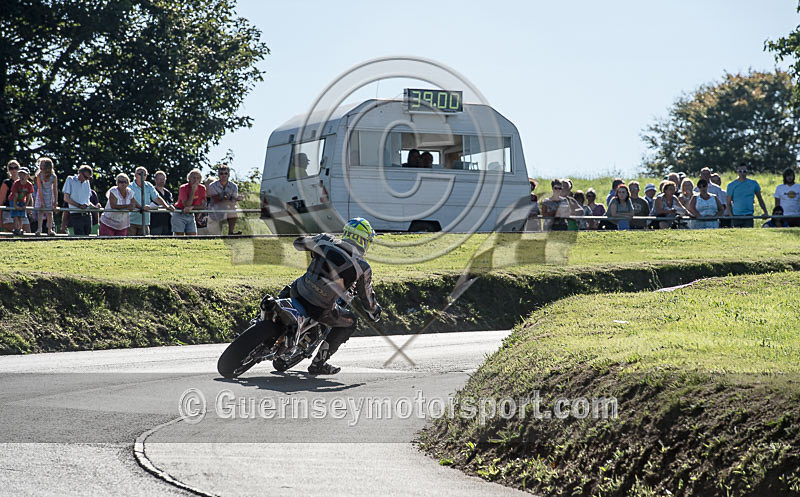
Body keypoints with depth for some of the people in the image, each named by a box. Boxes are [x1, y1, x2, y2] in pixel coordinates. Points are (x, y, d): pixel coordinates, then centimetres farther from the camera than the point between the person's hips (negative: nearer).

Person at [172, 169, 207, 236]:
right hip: (179, 215, -4)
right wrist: (193, 190, -26)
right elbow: (187, 205, -24)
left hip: (190, 215, 4)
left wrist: (191, 207, -21)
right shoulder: (183, 188, -15)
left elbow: (203, 205, -4)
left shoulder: (202, 189, -2)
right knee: (179, 237, -10)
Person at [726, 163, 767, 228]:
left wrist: (765, 212, 6)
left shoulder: (753, 183, 8)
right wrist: (731, 216, -4)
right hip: (736, 215, 0)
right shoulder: (731, 185, 5)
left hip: (748, 215, 0)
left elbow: (760, 199, 15)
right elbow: (729, 203, 6)